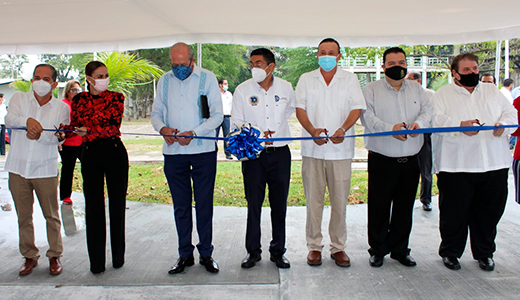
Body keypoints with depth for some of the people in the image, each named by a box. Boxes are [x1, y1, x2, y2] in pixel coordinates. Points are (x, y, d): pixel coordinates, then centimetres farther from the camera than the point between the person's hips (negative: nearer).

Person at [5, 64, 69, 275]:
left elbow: (60, 137, -9)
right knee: (23, 216, 10)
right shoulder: (19, 99, 5)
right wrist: (27, 121, -36)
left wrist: (40, 135, -29)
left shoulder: (61, 107, 2)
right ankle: (30, 256, 24)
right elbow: (9, 119, -15)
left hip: (46, 170, -1)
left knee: (51, 215, 4)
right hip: (18, 168, 1)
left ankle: (55, 256, 20)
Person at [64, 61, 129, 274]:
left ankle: (118, 257, 16)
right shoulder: (79, 100, 8)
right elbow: (74, 127, 9)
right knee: (93, 207, 3)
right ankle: (97, 262, 13)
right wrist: (63, 129, -12)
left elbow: (114, 127, -10)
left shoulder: (116, 98, 3)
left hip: (115, 152, -1)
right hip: (90, 154, 1)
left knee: (117, 204, 4)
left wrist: (90, 132, -21)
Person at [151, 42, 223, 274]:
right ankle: (185, 254, 21)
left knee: (204, 205, 3)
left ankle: (206, 254, 17)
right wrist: (163, 128, -9)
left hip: (203, 151, -3)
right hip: (173, 152, 3)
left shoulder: (207, 78, 0)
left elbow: (217, 115, -3)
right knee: (180, 206, 9)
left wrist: (193, 133, -17)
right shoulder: (164, 81, 11)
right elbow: (156, 113, 14)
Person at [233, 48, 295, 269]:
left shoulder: (285, 87, 3)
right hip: (253, 154, -1)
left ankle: (278, 251, 20)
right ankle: (253, 251, 18)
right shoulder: (243, 90, 0)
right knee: (254, 204, 3)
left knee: (279, 205, 7)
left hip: (280, 153, 1)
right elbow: (237, 123, 1)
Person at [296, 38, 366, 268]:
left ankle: (338, 247, 15)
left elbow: (357, 108, 3)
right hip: (312, 149, 0)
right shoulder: (306, 79, 12)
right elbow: (299, 108, 5)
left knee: (340, 200, 3)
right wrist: (313, 130, -14)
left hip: (341, 150, 0)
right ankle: (314, 246, 15)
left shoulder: (349, 79, 11)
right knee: (313, 200, 3)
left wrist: (343, 129, -16)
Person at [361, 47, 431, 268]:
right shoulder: (372, 89, 2)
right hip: (382, 159, -3)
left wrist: (419, 123, -18)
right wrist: (390, 128, -26)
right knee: (379, 206, 3)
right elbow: (367, 116, -10)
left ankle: (399, 249, 25)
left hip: (411, 159, 4)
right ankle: (377, 250, 18)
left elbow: (427, 110, 6)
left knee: (405, 207, 11)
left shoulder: (417, 89, 14)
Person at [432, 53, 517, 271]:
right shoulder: (444, 94, 5)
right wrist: (460, 125, -25)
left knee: (490, 211, 11)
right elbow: (436, 119, -9)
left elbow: (510, 112, 12)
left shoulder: (492, 91, 18)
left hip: (494, 164, 4)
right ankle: (450, 252, 22)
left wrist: (503, 125, -11)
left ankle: (484, 253, 30)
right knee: (454, 212, 3)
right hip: (456, 166, -4)